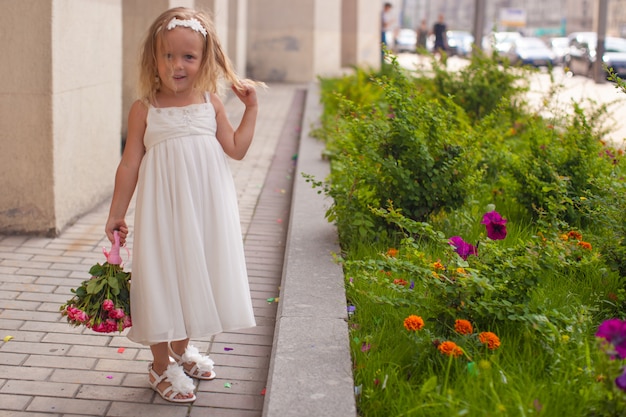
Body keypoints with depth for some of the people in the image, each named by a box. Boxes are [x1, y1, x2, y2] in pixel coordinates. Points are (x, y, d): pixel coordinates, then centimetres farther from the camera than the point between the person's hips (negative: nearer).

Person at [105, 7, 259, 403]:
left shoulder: (211, 103, 2)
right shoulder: (144, 110, -6)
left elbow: (236, 148, 6)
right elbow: (130, 164, -1)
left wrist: (251, 108, 2)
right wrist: (117, 214, 2)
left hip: (207, 208, 3)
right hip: (163, 210, -3)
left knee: (198, 273, 14)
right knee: (163, 277, 3)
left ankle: (181, 347, 38)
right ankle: (161, 364, 20)